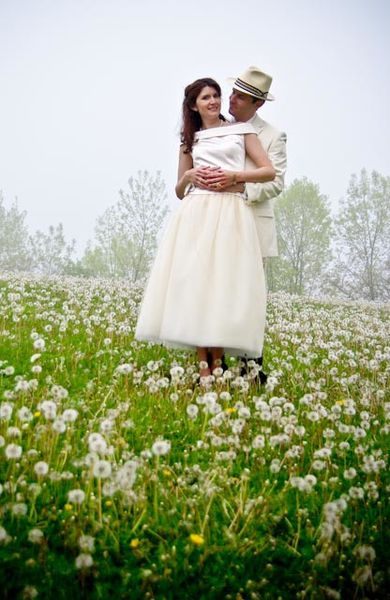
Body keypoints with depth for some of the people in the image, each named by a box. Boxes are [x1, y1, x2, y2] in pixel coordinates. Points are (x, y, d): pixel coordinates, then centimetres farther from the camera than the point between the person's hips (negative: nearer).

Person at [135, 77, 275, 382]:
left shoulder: (241, 129, 15)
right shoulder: (190, 141, 22)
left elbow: (269, 171, 7)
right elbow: (179, 191, 23)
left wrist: (233, 176, -6)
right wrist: (189, 175, 1)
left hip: (231, 213, -2)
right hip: (196, 213, 2)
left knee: (224, 281, -10)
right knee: (194, 280, -9)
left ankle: (217, 364, -7)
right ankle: (203, 365, -6)